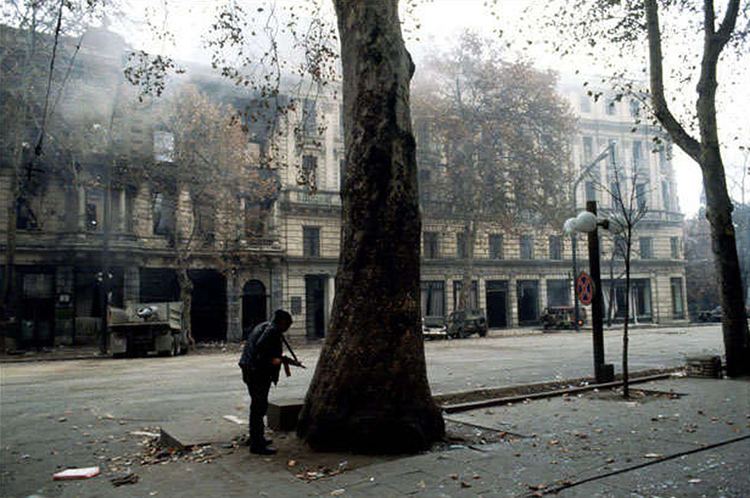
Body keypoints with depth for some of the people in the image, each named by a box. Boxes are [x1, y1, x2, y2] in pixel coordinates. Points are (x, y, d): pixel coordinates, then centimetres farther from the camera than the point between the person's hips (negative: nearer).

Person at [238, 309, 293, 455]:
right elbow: (260, 347, -26)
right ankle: (256, 445, 0)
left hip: (249, 370, 10)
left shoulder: (263, 326, 17)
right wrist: (272, 360, -18)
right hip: (258, 373, -10)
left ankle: (257, 437, 35)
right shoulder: (272, 330, -13)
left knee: (257, 405, 21)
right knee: (259, 406, -5)